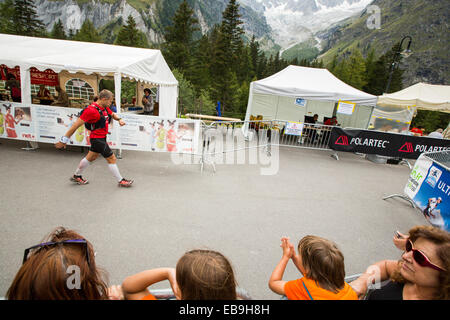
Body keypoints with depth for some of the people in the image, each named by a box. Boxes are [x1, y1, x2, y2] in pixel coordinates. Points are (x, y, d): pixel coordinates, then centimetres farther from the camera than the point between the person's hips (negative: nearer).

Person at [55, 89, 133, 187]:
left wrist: (119, 119, 1)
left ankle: (77, 176, 41)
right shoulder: (91, 110, -23)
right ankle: (121, 181, 7)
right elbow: (76, 125, -21)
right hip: (97, 138, -10)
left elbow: (113, 114, 25)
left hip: (101, 138, 10)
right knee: (112, 158, -4)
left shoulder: (105, 108, 4)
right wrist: (64, 139, -17)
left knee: (91, 157, 22)